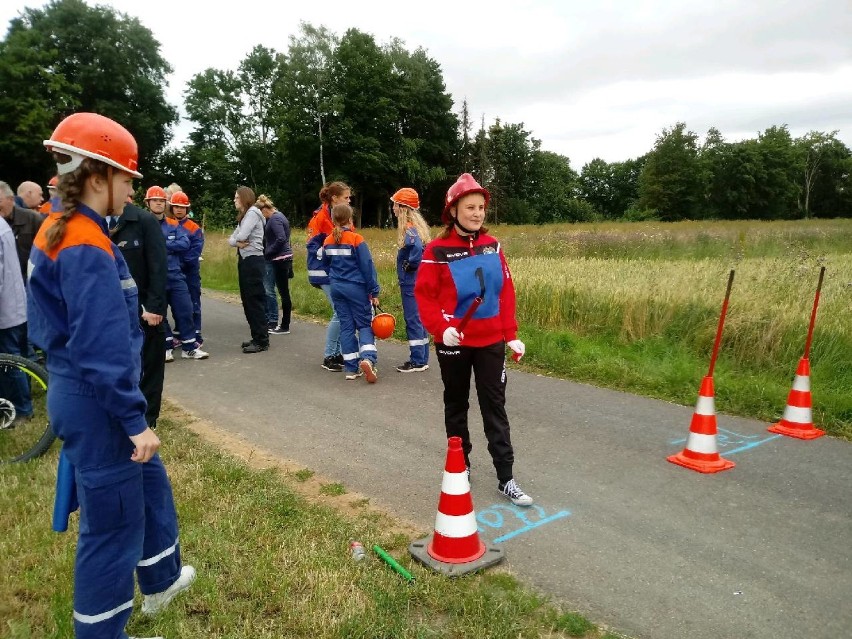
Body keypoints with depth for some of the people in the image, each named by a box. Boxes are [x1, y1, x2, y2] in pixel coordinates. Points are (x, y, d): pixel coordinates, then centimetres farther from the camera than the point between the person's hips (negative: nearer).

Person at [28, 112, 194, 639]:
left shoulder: (59, 231, 8)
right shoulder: (87, 247, -23)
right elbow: (104, 349, -26)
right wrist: (135, 420, -22)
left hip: (81, 394, 10)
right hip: (97, 405, -10)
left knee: (149, 481, 24)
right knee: (113, 521, 5)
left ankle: (161, 580, 44)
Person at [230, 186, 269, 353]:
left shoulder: (253, 212, -9)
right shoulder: (243, 216, 21)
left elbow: (241, 236, -19)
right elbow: (231, 239, 13)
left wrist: (237, 239, 3)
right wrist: (237, 242, -8)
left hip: (253, 261, -10)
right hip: (244, 260, 10)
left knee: (255, 300, -9)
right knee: (247, 300, 10)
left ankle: (262, 341, -6)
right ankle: (257, 337, 16)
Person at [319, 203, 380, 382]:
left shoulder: (328, 241, 4)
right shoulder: (356, 239, -11)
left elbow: (325, 265, 17)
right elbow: (367, 266, -12)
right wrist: (374, 292, -7)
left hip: (337, 288, 4)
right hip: (356, 288, -4)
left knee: (346, 326, 10)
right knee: (364, 324, 4)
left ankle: (351, 368, 10)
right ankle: (367, 358, -19)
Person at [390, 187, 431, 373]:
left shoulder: (409, 228, -17)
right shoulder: (416, 225, 11)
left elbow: (417, 247, -35)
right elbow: (421, 246, 16)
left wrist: (410, 265, -20)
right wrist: (411, 264, 12)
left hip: (411, 282, -10)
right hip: (417, 281, 10)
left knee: (413, 320, -2)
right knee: (419, 319, 14)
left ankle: (417, 362, 5)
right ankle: (422, 359, 22)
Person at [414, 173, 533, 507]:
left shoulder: (492, 245, 2)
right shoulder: (437, 250, -10)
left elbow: (506, 292, 5)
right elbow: (424, 295, -10)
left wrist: (511, 334, 2)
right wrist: (440, 328, -24)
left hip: (491, 341, 3)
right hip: (455, 342, -2)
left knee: (495, 407, 6)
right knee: (456, 406, 14)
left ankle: (506, 478, 12)